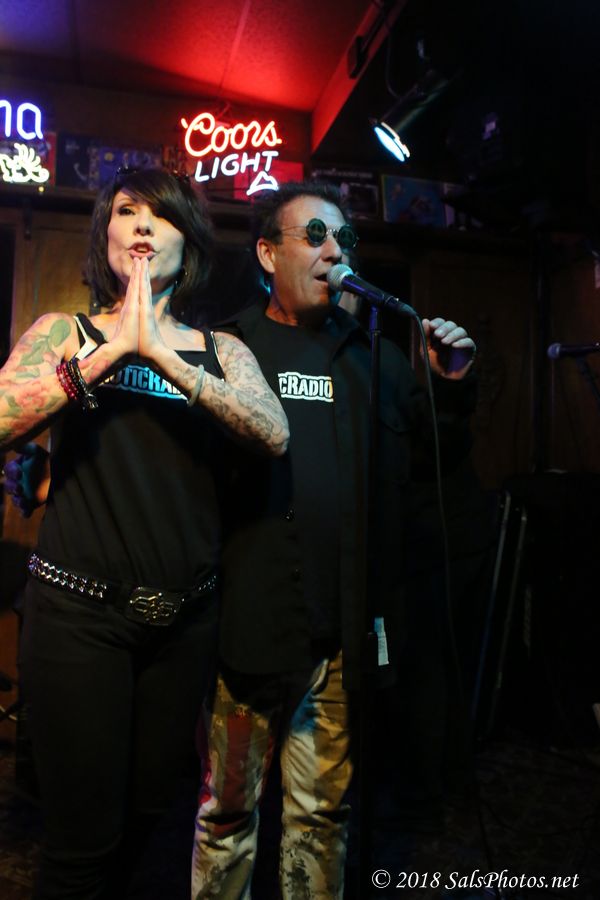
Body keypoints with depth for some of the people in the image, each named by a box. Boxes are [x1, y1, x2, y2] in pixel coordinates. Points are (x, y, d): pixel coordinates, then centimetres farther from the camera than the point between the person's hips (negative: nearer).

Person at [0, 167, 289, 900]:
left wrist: (163, 355, -18)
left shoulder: (221, 350, 7)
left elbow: (274, 434, -12)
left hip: (185, 614, 3)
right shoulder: (64, 333, 3)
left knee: (150, 810, 19)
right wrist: (112, 350, -17)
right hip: (78, 610, -2)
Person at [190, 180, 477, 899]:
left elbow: (438, 457, 15)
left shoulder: (375, 359, 10)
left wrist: (452, 385, 0)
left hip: (344, 631, 3)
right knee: (228, 806, 13)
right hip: (250, 624, -3)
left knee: (324, 811, 20)